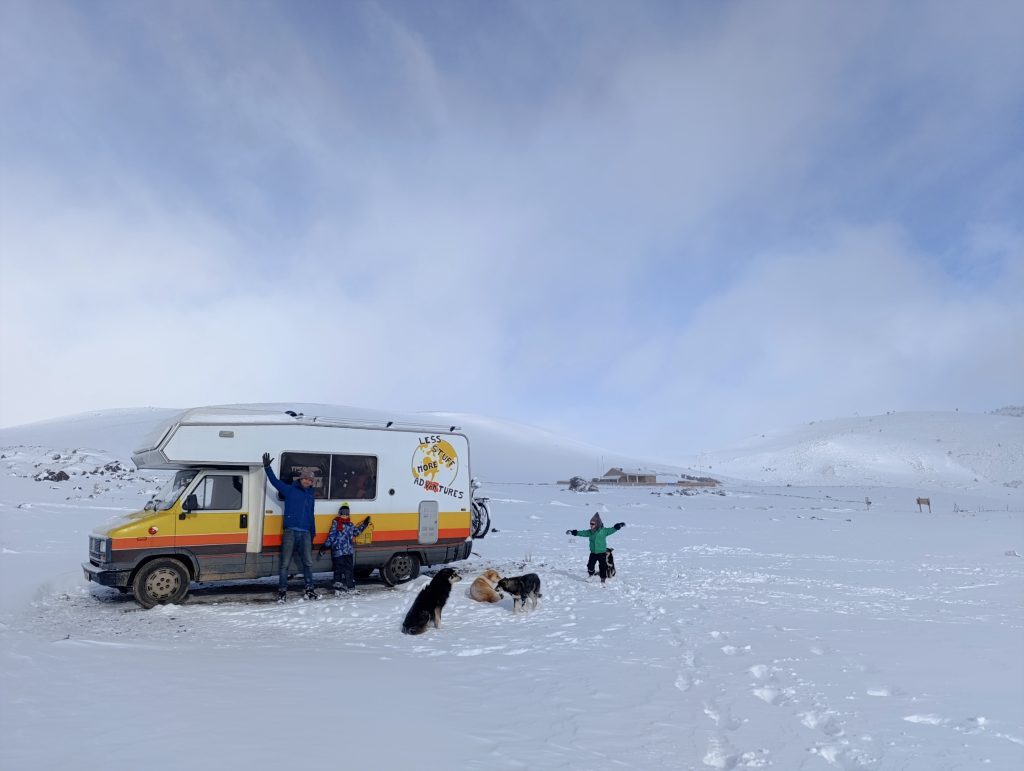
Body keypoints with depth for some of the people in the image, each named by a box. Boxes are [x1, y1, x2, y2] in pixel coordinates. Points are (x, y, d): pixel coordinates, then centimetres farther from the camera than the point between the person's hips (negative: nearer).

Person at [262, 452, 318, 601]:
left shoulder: (311, 494, 16)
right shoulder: (289, 490, 3)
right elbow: (275, 481, -10)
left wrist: (313, 533, 21)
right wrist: (267, 467, -23)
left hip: (305, 533, 4)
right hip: (290, 531, -4)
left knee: (308, 562, 6)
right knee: (285, 563, -2)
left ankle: (309, 589, 15)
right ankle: (282, 591, 6)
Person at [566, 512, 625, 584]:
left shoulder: (604, 531, -11)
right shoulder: (590, 532, 1)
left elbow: (612, 529, -17)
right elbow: (582, 533, 5)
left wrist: (619, 526, -33)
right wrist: (573, 532, 1)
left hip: (602, 553, -4)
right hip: (593, 553, 4)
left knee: (602, 566, -2)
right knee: (590, 565, 9)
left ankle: (603, 578, 13)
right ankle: (590, 576, 33)